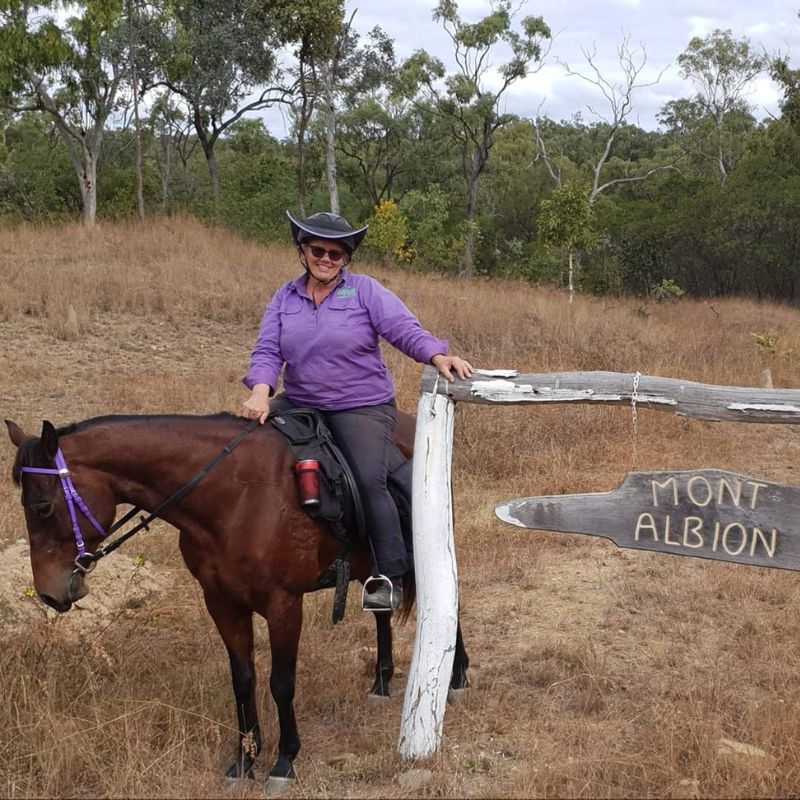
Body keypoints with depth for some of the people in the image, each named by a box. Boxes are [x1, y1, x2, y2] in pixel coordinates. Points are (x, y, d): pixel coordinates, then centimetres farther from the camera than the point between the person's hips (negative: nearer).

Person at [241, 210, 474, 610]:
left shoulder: (365, 291, -4)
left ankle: (391, 577, -8)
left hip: (362, 407, -4)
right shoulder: (284, 298, 6)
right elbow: (268, 351, -2)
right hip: (298, 403, 5)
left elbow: (405, 330, -14)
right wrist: (261, 393, -22)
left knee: (369, 480, -20)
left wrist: (439, 356, -33)